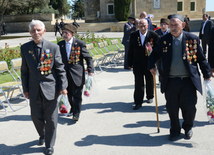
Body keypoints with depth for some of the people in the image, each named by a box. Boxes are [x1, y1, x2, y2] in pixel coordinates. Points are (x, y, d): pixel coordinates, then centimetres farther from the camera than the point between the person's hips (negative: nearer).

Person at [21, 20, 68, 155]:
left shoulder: (53, 47, -5)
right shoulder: (25, 48, 2)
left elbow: (60, 68, -3)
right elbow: (24, 70, 8)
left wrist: (63, 86, -10)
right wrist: (25, 89, 7)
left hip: (50, 88, -2)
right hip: (34, 89, 2)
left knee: (51, 119, 6)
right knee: (36, 116, 12)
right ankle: (42, 135, 44)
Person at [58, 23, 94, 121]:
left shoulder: (80, 44, -7)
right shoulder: (60, 44, 5)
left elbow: (88, 58, -2)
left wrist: (90, 70, -10)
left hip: (77, 74, -4)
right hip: (65, 74, 4)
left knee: (77, 94, 0)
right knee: (69, 94, 16)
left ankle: (76, 114, 13)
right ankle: (73, 109, 38)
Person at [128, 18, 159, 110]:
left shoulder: (153, 35, -6)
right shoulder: (133, 35, 0)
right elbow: (130, 50, 4)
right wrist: (130, 63, 4)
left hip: (149, 62, 0)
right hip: (137, 63, 0)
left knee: (150, 81, 15)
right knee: (138, 82, -2)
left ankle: (150, 97, 38)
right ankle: (138, 102, 4)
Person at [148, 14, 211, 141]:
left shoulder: (192, 39, -2)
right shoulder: (164, 40, 3)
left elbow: (201, 59, 4)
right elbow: (155, 54, 17)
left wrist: (207, 75, 5)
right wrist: (151, 65, 2)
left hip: (188, 81, -1)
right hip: (170, 81, 2)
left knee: (189, 108, 5)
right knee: (172, 108, 9)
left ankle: (188, 127, 35)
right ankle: (175, 130, 33)